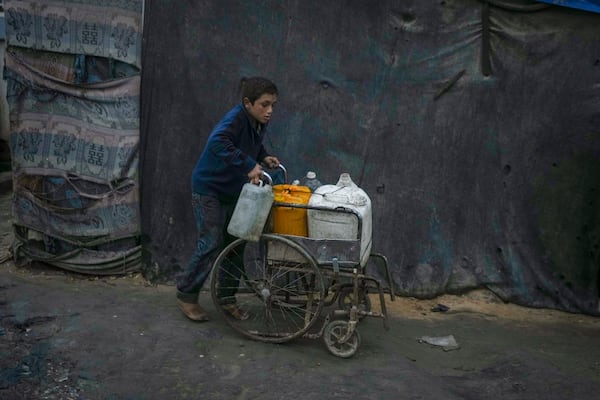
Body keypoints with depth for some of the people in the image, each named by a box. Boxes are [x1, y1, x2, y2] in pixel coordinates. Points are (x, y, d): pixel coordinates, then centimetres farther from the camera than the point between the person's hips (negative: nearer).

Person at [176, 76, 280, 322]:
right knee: (211, 244, -7)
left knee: (234, 244, 10)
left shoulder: (260, 123, -3)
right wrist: (249, 165, -44)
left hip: (234, 191, 8)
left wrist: (263, 158, -2)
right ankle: (187, 295, 12)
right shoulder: (236, 118, -27)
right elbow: (218, 143, -46)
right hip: (209, 189, -8)